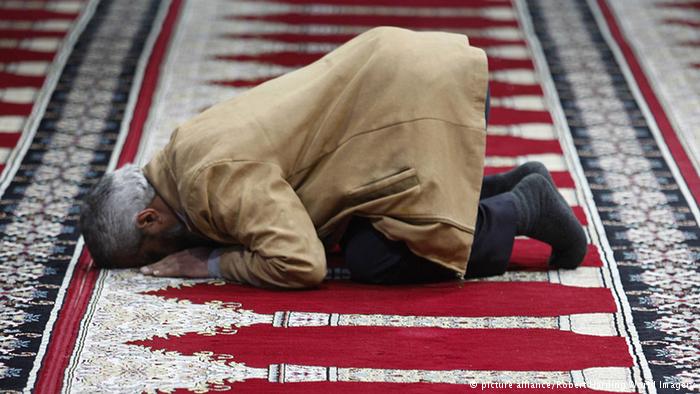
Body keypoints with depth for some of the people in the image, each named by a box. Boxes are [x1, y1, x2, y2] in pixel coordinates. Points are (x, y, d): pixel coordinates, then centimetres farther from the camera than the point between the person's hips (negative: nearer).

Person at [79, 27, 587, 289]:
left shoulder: (216, 179, -18)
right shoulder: (186, 146, 13)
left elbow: (300, 264, -24)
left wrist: (211, 263, -10)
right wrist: (211, 239, 11)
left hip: (420, 97, -10)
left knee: (374, 259, -11)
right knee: (362, 236, 15)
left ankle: (524, 206, 1)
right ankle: (517, 185, 18)